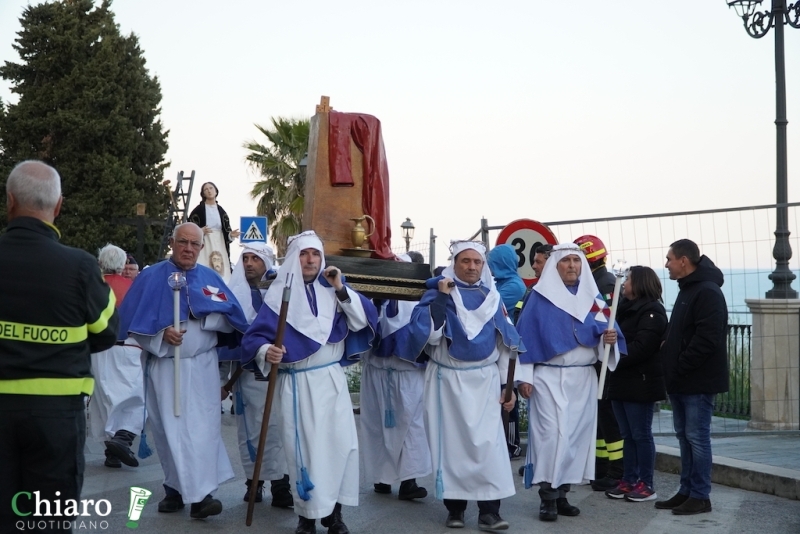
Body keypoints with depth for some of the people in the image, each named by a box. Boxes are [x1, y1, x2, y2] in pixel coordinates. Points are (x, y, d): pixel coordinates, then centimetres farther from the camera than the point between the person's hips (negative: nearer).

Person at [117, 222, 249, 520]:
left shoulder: (210, 279, 7)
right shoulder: (152, 278, 0)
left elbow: (231, 320, 0)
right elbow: (134, 324, -4)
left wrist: (203, 312, -16)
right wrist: (161, 334, -20)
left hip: (202, 367, 1)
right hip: (164, 367, 0)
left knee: (202, 428, -7)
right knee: (170, 430, 5)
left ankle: (200, 495, -9)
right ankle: (176, 489, 17)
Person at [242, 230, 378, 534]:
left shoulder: (332, 291, 9)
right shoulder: (279, 294, 2)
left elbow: (365, 321, -1)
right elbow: (254, 337, -4)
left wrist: (341, 289, -9)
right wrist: (266, 352, -26)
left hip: (331, 380, 2)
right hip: (295, 384, -2)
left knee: (340, 443, -3)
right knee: (302, 448, -1)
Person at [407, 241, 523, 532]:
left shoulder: (492, 297, 8)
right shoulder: (437, 293, -3)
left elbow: (506, 343, 10)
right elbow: (428, 335, -17)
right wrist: (441, 298, -20)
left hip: (484, 380, 2)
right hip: (449, 381, -2)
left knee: (488, 442, -6)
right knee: (452, 442, 2)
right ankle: (455, 507, 12)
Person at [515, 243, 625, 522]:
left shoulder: (593, 297, 10)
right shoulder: (540, 297, -2)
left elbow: (605, 331, 6)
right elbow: (525, 336, -6)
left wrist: (609, 337, -18)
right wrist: (524, 376, -12)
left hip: (583, 378, 4)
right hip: (549, 377, -4)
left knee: (577, 434, 5)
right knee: (551, 433, -9)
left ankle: (561, 493, 14)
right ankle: (547, 497, -3)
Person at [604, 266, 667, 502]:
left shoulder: (652, 311, -12)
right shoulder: (625, 308, 19)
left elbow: (641, 347, -22)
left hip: (640, 383, -9)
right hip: (621, 381, 9)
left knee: (641, 435, -3)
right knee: (627, 435, 12)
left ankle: (646, 485, 4)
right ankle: (629, 481, 17)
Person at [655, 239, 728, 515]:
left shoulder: (708, 292, -15)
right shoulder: (687, 290, 17)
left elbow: (707, 339, -24)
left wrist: (679, 367, -17)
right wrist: (672, 370, 9)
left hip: (698, 382, -10)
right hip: (682, 382, 10)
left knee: (697, 438, -3)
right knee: (685, 437, 13)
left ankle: (700, 496, 5)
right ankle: (687, 491, 20)